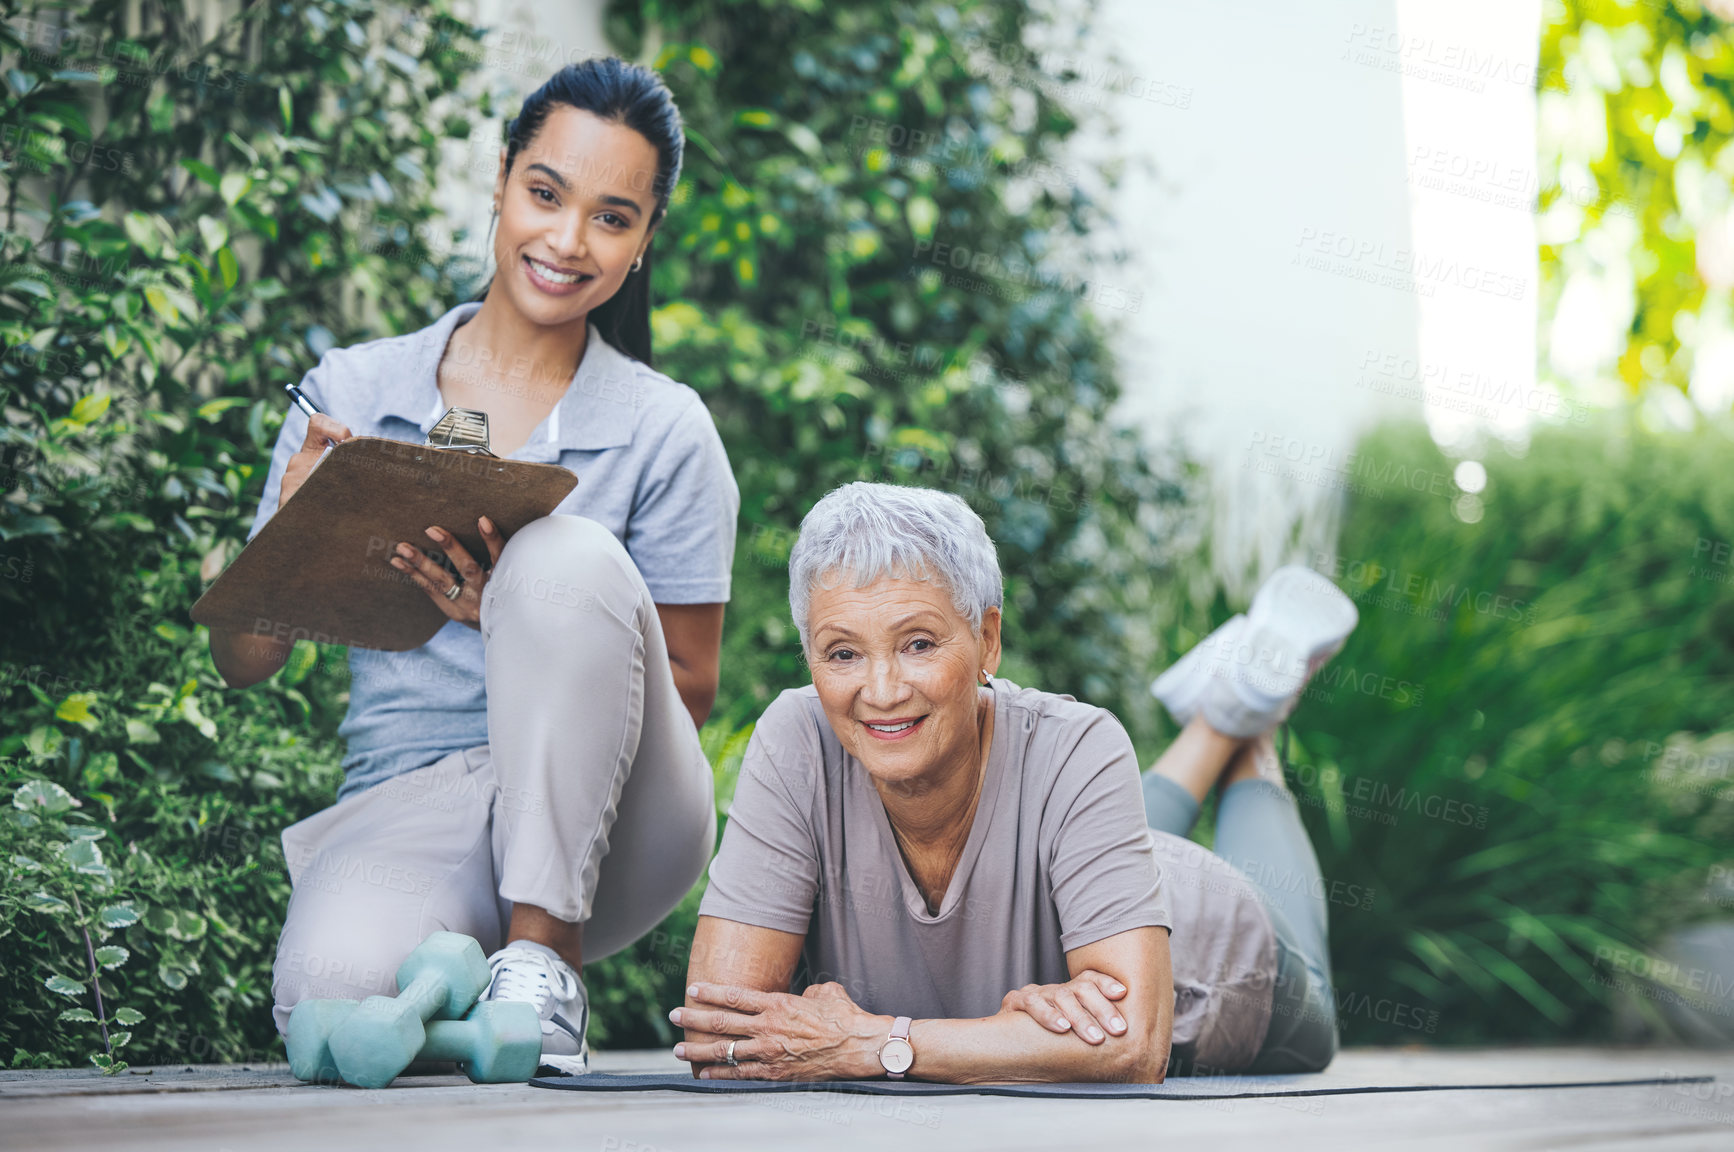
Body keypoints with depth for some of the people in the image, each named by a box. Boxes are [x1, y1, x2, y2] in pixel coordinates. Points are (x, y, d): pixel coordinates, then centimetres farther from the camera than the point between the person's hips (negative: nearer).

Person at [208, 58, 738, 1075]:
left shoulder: (666, 431, 3)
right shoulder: (352, 393, 8)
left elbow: (690, 692, 2)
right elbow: (242, 662, 9)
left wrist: (511, 616, -14)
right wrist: (295, 525, -14)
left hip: (605, 820, 0)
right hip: (404, 805, 0)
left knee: (569, 558, -29)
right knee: (335, 1003, -36)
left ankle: (542, 956, -21)